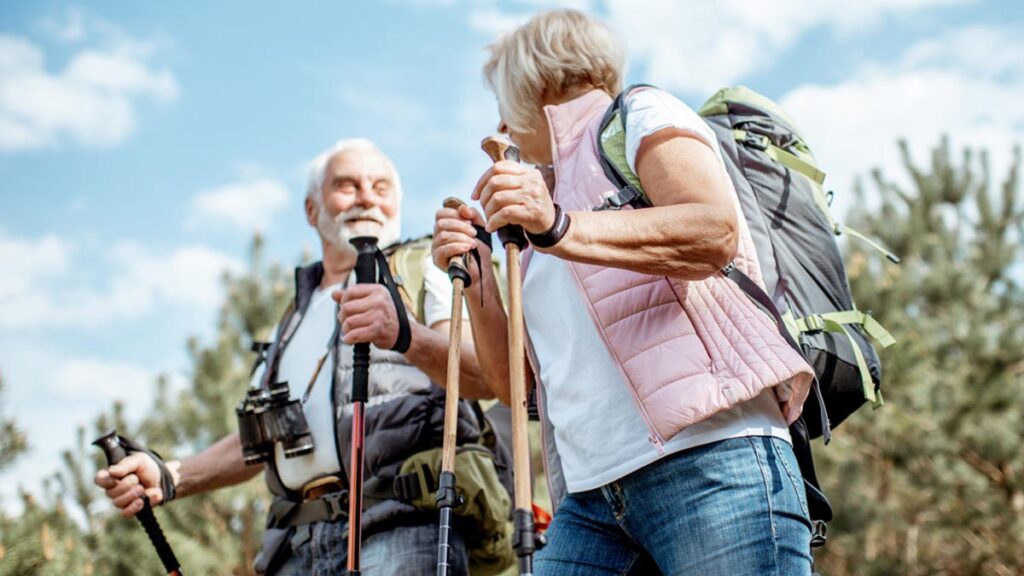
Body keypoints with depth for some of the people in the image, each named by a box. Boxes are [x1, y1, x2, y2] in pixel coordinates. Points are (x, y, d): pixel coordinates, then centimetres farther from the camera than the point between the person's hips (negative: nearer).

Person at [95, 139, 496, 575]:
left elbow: (486, 378, -10)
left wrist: (406, 335, -29)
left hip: (401, 530, -5)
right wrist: (169, 477, 11)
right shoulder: (296, 317, 29)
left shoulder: (423, 272, 8)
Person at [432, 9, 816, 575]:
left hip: (708, 463, -7)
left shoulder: (639, 115, 8)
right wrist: (475, 279, 10)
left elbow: (715, 232, -14)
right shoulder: (542, 194, 27)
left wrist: (560, 229, -21)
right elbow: (514, 381, 23)